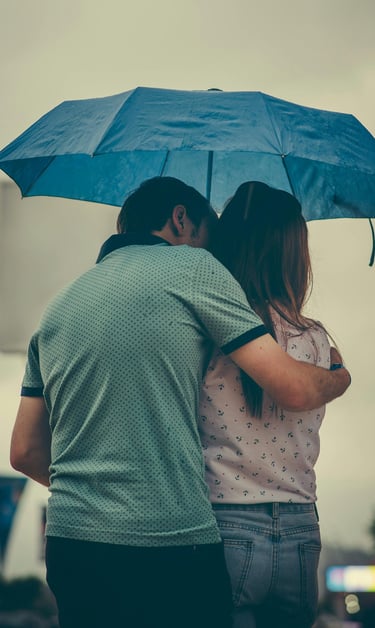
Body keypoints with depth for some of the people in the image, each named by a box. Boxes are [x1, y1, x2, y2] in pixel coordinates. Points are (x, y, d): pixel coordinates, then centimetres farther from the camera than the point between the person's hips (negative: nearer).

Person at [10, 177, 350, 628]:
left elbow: (25, 452, 17)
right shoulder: (190, 267, 0)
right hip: (169, 546, -7)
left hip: (67, 548, 7)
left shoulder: (57, 307, 18)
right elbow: (294, 389, -4)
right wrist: (341, 377, 17)